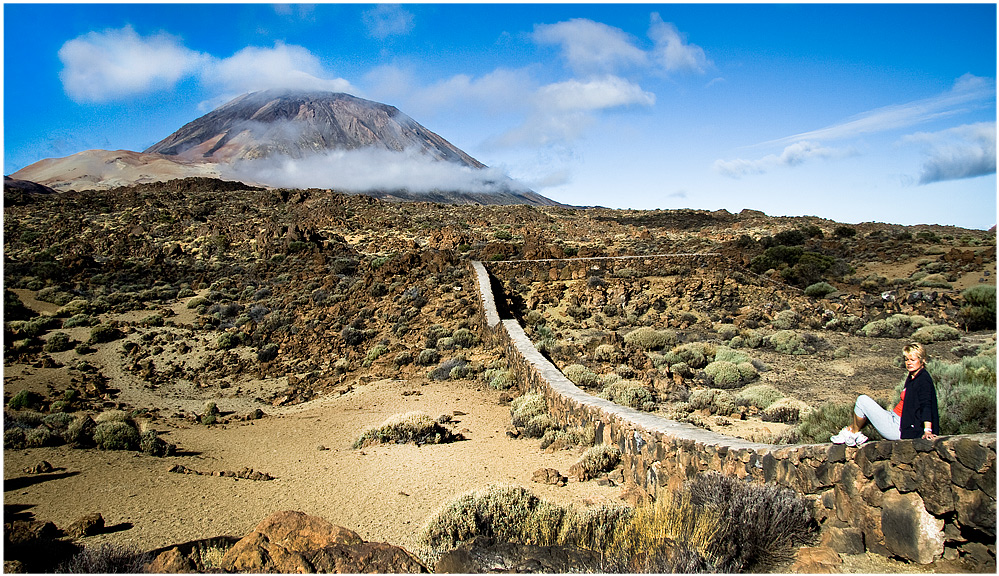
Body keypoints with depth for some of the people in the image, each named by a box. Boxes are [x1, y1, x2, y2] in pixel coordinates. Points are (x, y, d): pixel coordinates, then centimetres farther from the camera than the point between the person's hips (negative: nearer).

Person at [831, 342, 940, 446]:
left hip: (899, 429, -10)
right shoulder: (911, 378, 13)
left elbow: (926, 405, -24)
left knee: (862, 400, -10)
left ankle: (854, 433, 7)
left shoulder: (924, 379, -15)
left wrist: (927, 430, -32)